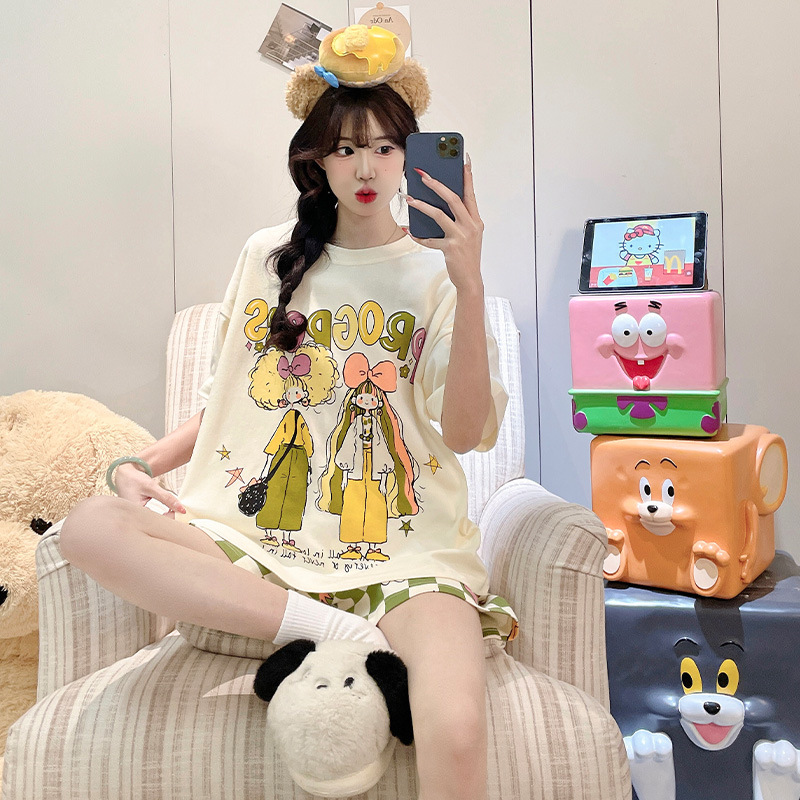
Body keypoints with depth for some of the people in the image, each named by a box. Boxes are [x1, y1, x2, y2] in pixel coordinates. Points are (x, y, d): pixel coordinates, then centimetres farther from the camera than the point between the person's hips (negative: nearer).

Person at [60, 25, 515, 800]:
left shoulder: (433, 272, 5)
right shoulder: (269, 256, 14)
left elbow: (471, 432, -8)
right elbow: (227, 402, 20)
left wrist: (468, 282, -18)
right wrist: (141, 462, 3)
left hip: (400, 551, -4)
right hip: (257, 536, 5)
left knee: (457, 732, -34)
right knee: (90, 526, -25)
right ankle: (346, 633, -21)